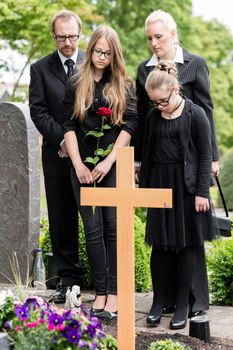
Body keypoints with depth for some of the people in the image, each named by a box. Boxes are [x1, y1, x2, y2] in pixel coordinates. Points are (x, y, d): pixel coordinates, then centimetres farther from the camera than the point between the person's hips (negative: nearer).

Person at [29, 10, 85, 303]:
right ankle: (69, 279, 15)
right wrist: (62, 139, -12)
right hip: (58, 155, 1)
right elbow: (39, 111, -1)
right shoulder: (40, 69, 6)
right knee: (61, 222, 5)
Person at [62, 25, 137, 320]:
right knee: (93, 229, 1)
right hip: (84, 166, 1)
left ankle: (114, 293, 2)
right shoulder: (76, 85, 8)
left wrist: (109, 161, -9)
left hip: (115, 166, -1)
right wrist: (79, 165, -5)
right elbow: (68, 126, 4)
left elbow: (130, 124, -2)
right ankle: (100, 292, 7)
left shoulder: (123, 85, 6)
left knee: (114, 228, -3)